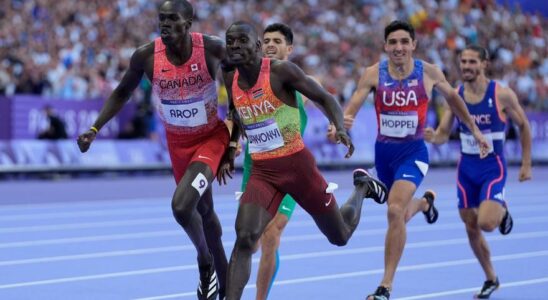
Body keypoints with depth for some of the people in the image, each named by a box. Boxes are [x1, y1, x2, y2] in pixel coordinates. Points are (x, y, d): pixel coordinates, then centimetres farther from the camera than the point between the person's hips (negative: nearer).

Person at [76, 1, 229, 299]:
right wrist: (95, 128, -8)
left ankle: (206, 262, 6)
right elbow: (122, 93, 1)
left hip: (211, 138, -4)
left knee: (181, 205, -24)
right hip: (177, 143, 4)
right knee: (203, 210, 19)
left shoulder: (213, 49, -23)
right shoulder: (146, 56, -16)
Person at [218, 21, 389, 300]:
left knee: (340, 236, 13)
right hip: (261, 170, 3)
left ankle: (362, 187, 42)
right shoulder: (230, 79, 1)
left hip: (296, 164, -3)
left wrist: (341, 128, -26)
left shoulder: (281, 70, -14)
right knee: (244, 239, -19)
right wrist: (230, 150, 15)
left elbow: (325, 98, -9)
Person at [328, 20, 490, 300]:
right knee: (402, 215, 22)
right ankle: (425, 202, 63)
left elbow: (452, 97, 10)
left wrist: (475, 129, 16)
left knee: (395, 211, -25)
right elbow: (351, 109, -16)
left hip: (412, 152, -3)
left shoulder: (429, 72, -9)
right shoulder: (374, 74, -10)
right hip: (383, 151, 3)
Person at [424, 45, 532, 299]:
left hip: (493, 168, -4)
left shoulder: (501, 95, -12)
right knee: (471, 230, 7)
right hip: (466, 168, 4)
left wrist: (526, 165, 0)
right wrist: (433, 137, -22)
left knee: (486, 223, -22)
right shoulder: (455, 95, -2)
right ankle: (491, 279, 27)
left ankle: (502, 211, 15)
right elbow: (444, 133, 2)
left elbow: (523, 127, 0)